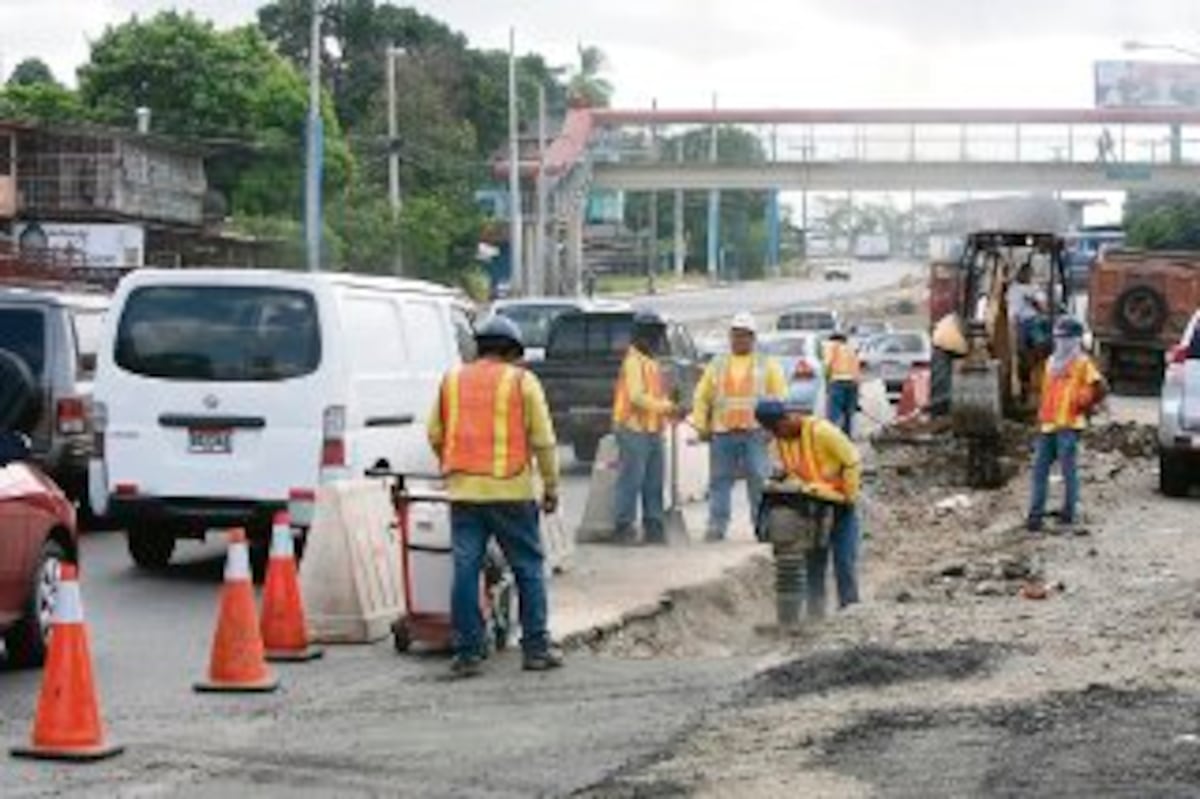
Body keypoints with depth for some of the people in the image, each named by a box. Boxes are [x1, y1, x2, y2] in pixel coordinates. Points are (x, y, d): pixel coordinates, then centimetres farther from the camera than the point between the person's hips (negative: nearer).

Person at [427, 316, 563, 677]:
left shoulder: (452, 380, 13)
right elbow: (543, 441, 0)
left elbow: (435, 435, 17)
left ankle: (467, 651, 2)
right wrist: (551, 486, 6)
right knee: (528, 567, 6)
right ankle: (536, 648, 7)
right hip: (511, 490, -3)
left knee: (465, 569, 3)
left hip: (463, 489, 3)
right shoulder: (522, 381, 2)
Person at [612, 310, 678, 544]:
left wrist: (670, 407, 7)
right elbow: (637, 397, -20)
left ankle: (653, 527, 13)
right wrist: (667, 407, -19)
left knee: (654, 482, 9)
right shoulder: (633, 361, -10)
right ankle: (624, 527, -4)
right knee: (631, 480, -8)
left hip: (652, 431, 9)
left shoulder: (651, 362, 20)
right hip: (635, 430, -9)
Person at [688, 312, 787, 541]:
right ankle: (717, 525, 3)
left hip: (755, 432, -2)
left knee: (759, 480, -4)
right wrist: (701, 426, 3)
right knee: (719, 480, 0)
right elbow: (702, 398, 13)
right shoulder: (717, 366, 15)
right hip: (722, 433, 2)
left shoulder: (767, 365, 10)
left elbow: (779, 398, 4)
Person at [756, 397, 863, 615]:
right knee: (814, 562, 7)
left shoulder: (821, 431, -22)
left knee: (845, 562, -5)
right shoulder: (780, 441, 0)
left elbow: (852, 462, -17)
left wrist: (849, 497, -13)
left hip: (839, 505, -6)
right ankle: (815, 613, 12)